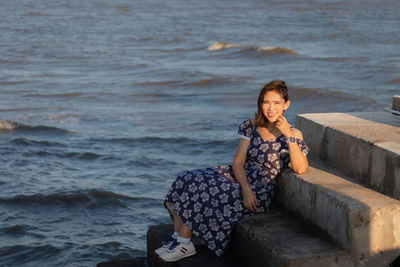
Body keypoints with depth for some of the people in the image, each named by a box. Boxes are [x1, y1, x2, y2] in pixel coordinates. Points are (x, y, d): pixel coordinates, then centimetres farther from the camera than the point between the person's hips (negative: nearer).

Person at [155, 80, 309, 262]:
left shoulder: (292, 135, -7)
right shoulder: (251, 127, 6)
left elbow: (301, 169, -23)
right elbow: (238, 162, 2)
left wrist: (289, 136, -26)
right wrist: (246, 190, -14)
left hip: (260, 192, -6)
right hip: (237, 177, 6)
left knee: (199, 190, -22)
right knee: (186, 179, -14)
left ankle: (184, 243, -8)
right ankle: (177, 238, -9)